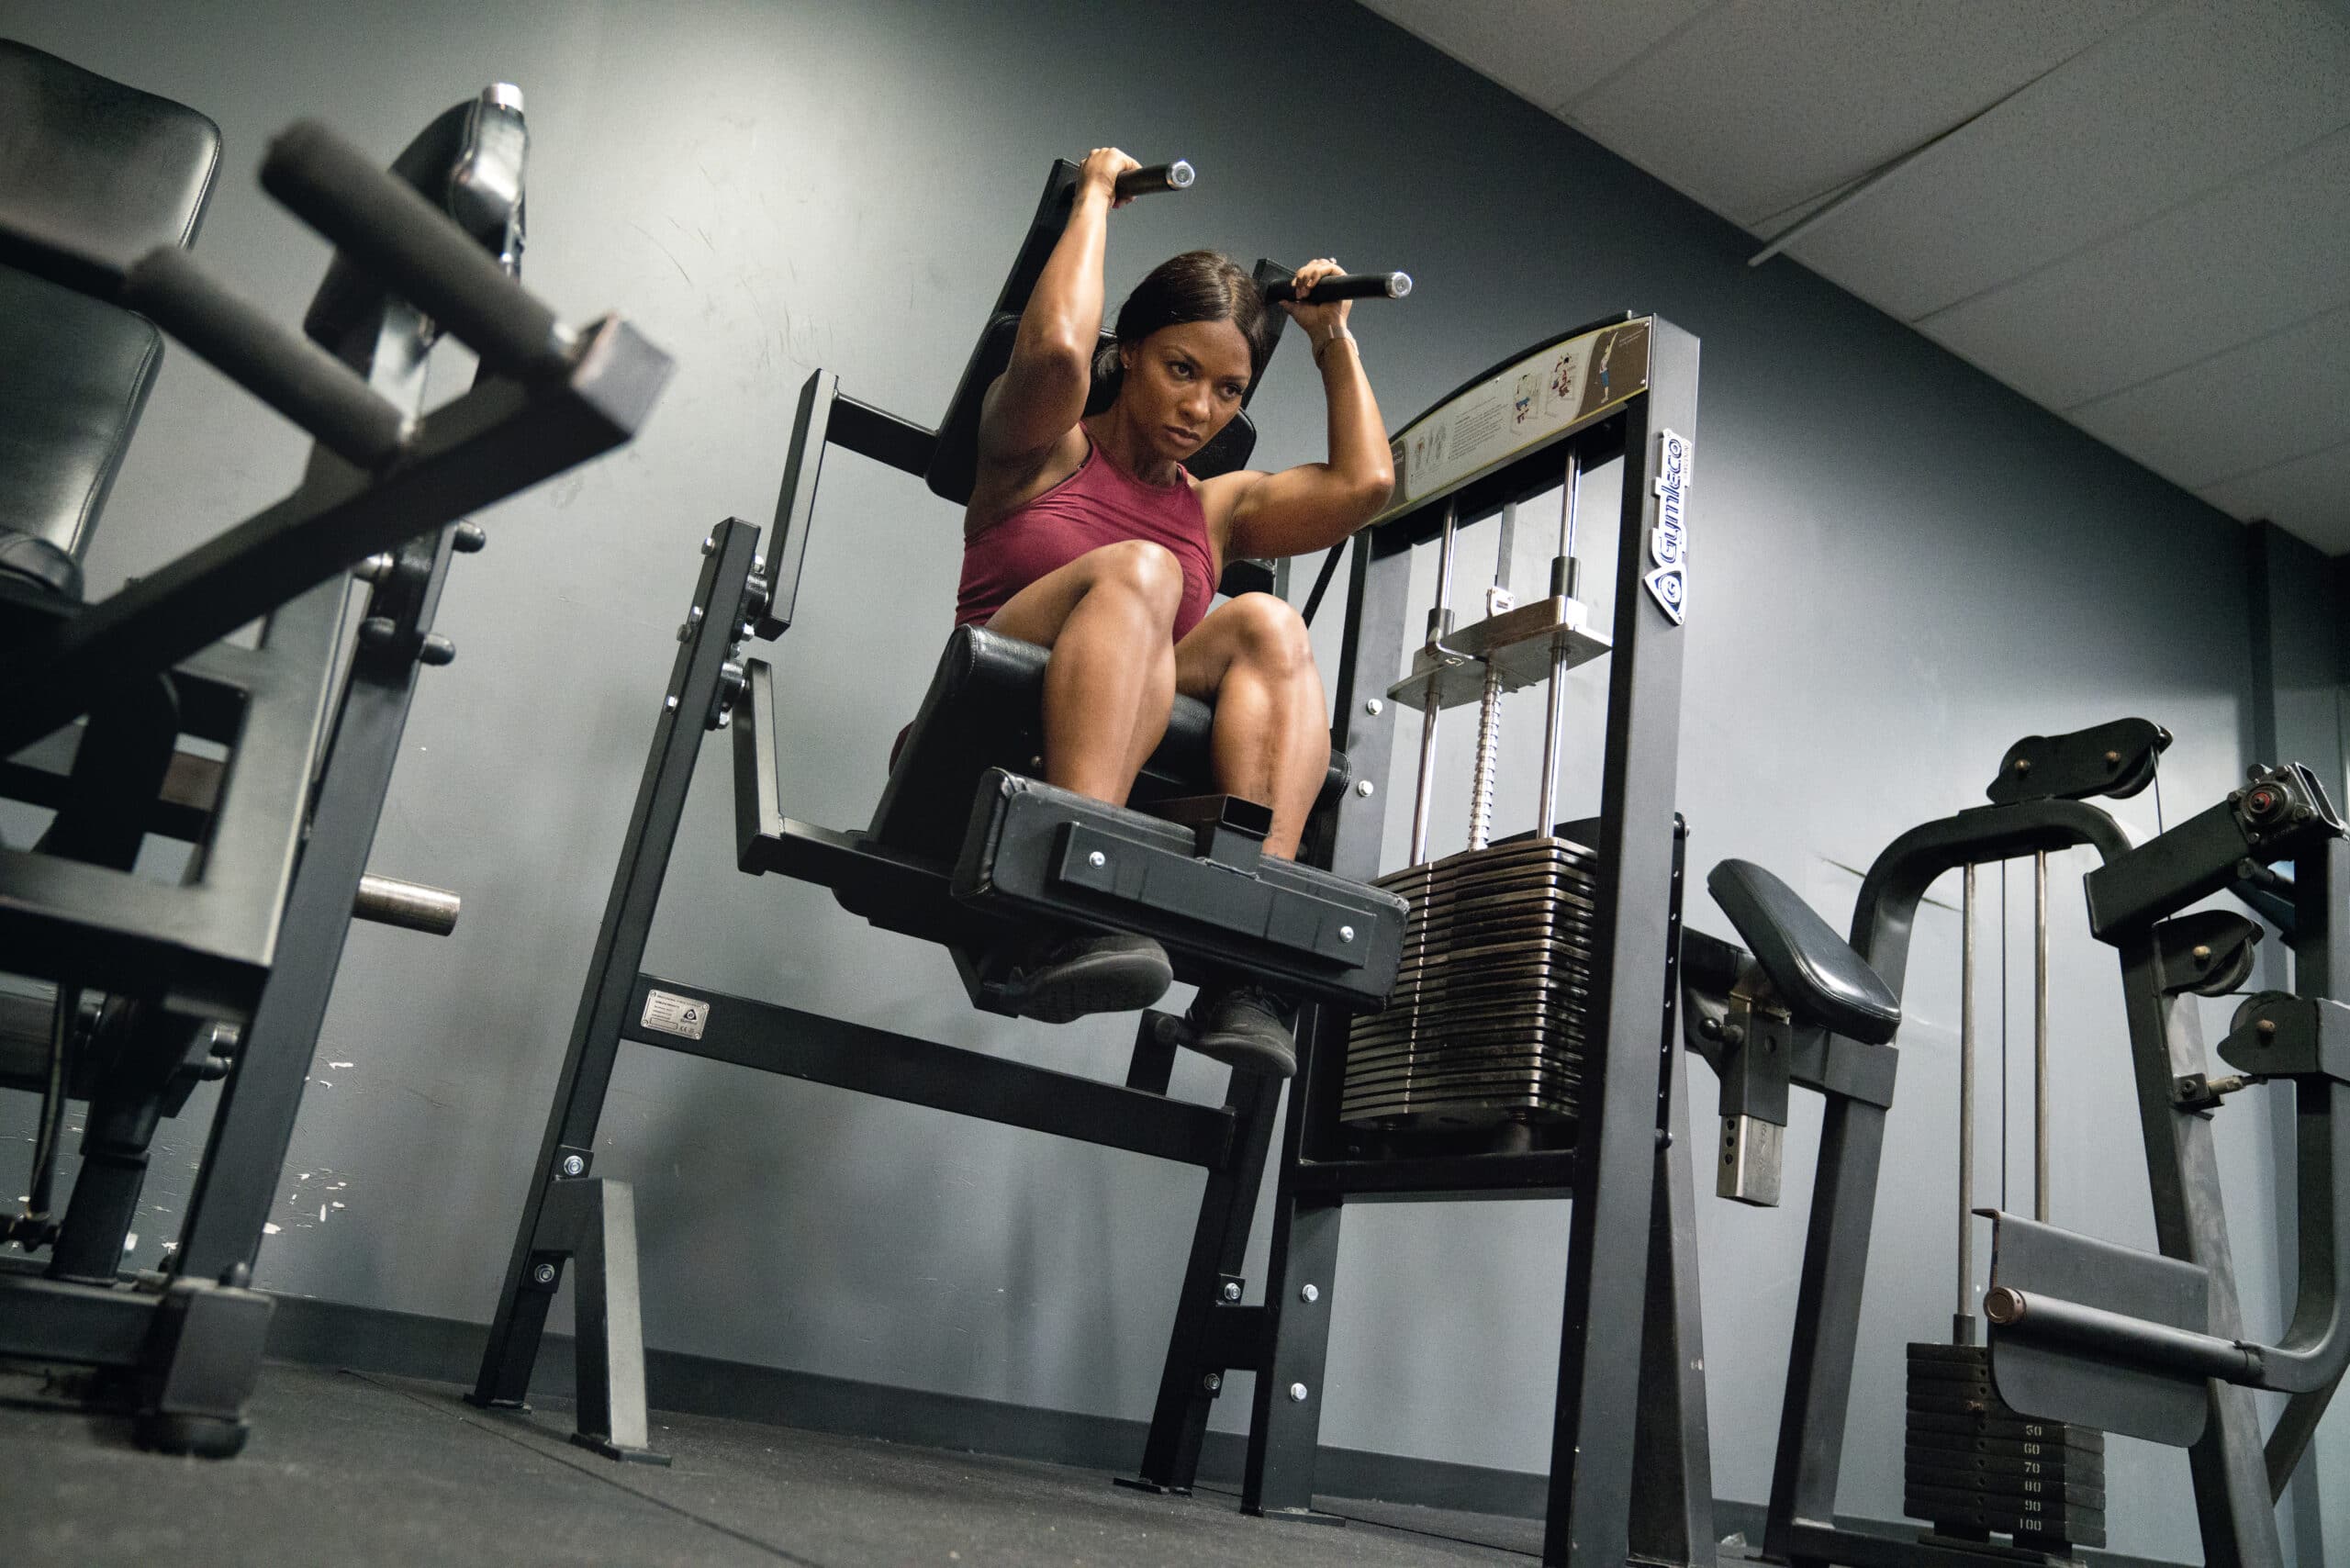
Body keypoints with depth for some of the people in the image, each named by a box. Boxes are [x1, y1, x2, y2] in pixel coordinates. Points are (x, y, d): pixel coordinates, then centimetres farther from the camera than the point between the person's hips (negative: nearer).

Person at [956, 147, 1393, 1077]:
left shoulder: (1222, 507, 24)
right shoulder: (1045, 447, 12)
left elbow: (1364, 482, 10)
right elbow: (1055, 350, -10)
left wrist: (1333, 339, 20)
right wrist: (1095, 195, 3)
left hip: (1137, 782, 4)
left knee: (1266, 627, -22)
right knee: (1135, 570, -30)